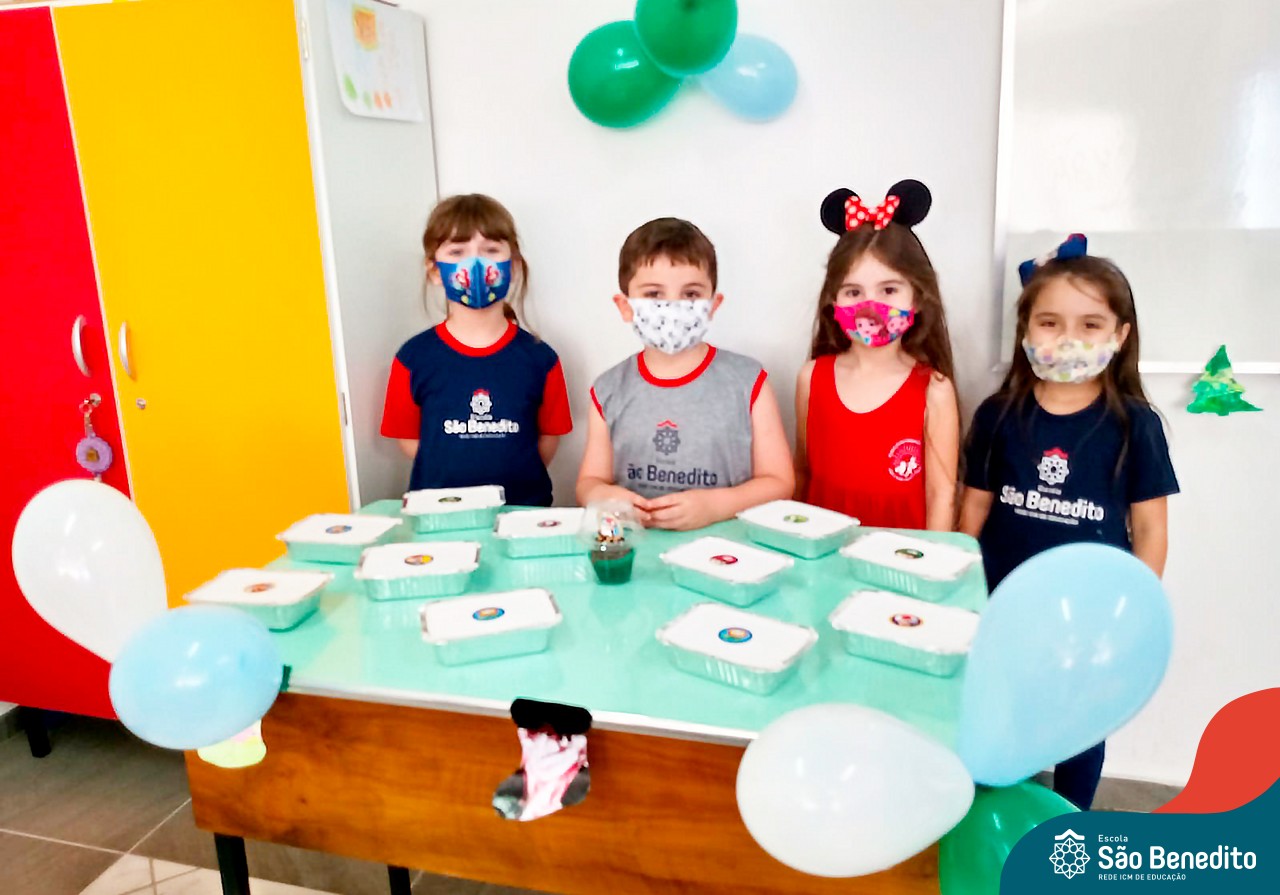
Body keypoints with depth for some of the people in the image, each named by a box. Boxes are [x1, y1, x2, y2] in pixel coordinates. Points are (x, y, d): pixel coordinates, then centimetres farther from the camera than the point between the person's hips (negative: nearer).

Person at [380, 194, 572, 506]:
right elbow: (408, 437, 6)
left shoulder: (538, 357, 1)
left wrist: (519, 479, 2)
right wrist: (452, 480, 3)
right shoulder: (414, 358, 1)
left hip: (524, 507, 0)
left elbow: (549, 436, 7)